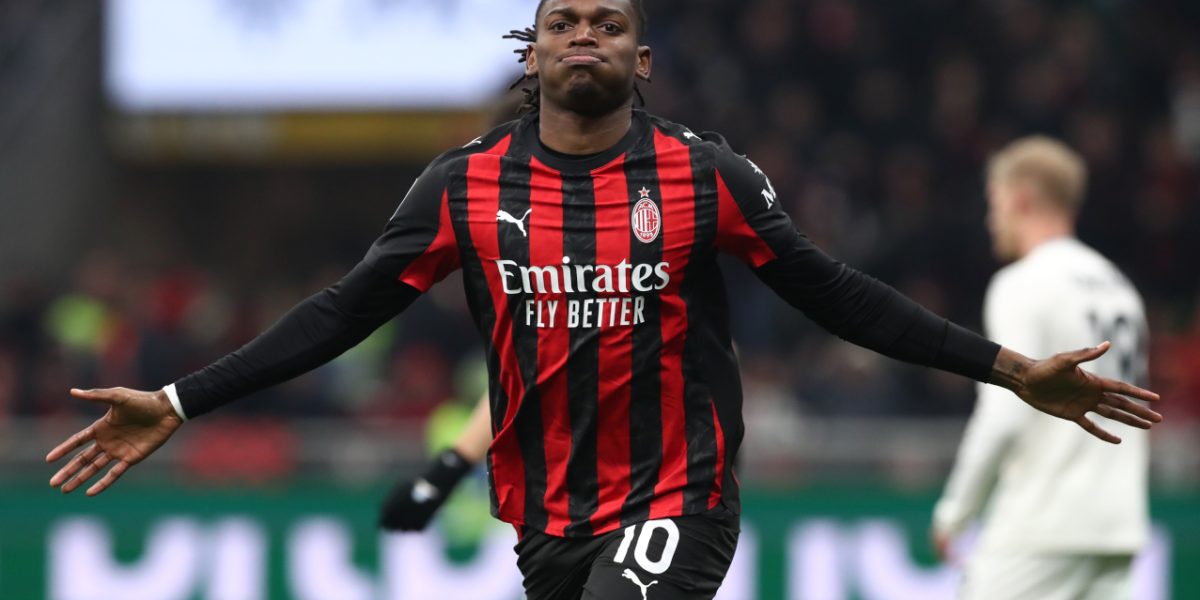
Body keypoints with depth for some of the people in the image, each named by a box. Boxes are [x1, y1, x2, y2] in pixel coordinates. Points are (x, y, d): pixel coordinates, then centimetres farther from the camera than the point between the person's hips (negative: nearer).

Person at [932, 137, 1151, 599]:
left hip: (1040, 525, -8)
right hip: (1117, 526, 8)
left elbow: (1004, 414, -16)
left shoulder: (1023, 284, -8)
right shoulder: (1119, 288, 18)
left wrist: (955, 510, -7)